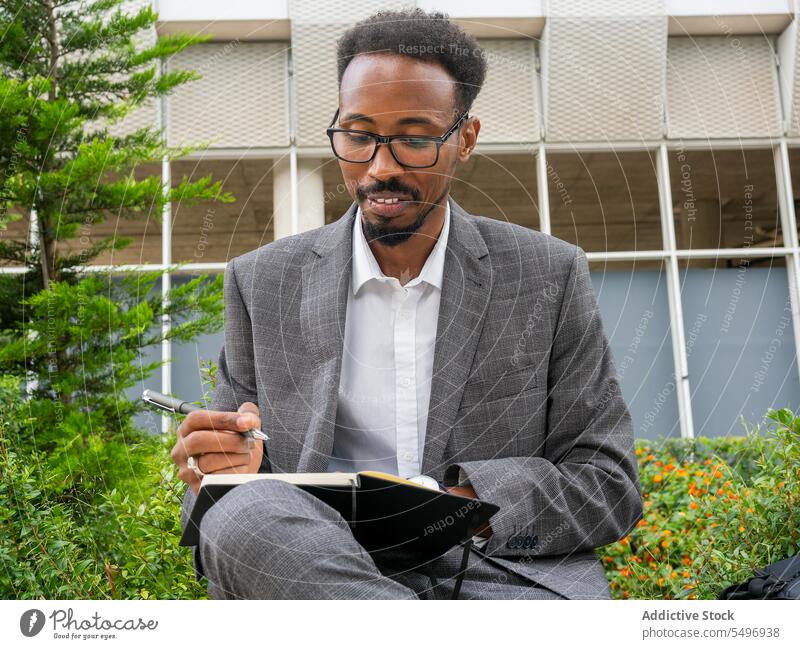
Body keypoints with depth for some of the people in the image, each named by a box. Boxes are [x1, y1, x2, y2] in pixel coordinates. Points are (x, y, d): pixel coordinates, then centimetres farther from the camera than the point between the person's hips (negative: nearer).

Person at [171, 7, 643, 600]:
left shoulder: (552, 277, 6)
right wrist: (223, 472, -13)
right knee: (245, 512, -33)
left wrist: (459, 502, -15)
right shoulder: (262, 284, 9)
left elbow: (609, 485, 4)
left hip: (504, 576, -2)